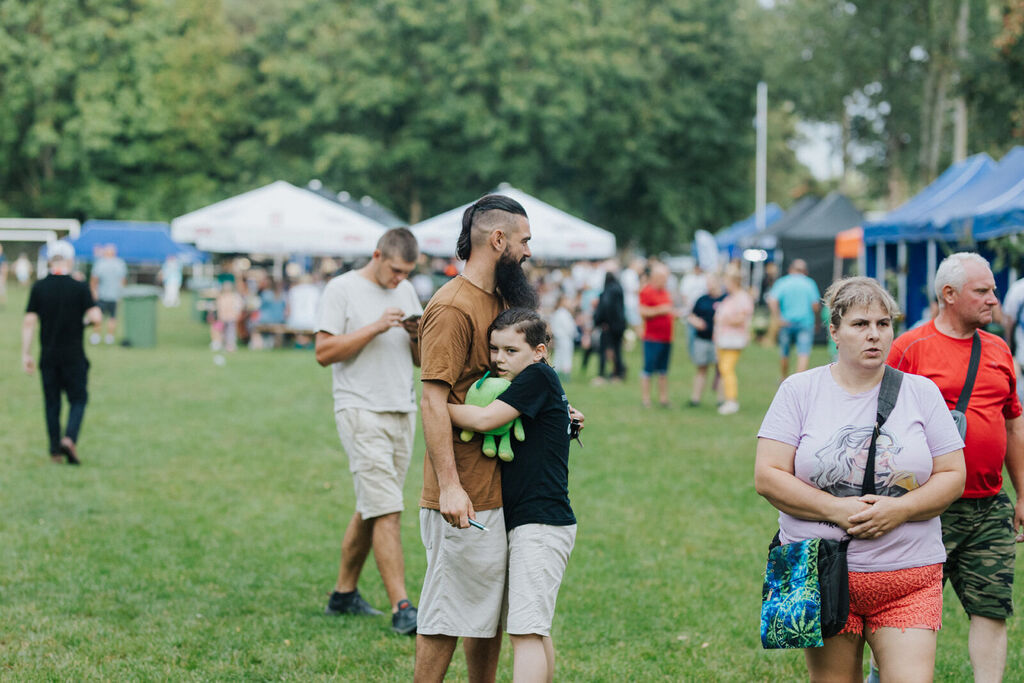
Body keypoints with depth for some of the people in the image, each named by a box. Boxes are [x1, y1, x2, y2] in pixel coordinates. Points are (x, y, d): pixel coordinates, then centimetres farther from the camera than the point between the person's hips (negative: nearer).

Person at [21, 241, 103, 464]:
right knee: (78, 399, 8)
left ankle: (55, 450, 12)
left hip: (47, 357, 2)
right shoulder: (80, 288, -8)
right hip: (74, 357, -2)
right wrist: (87, 321, 8)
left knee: (52, 403, 11)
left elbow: (29, 322, -4)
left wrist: (26, 354, 0)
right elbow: (96, 318, -15)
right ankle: (69, 439, -14)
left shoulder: (38, 288, -1)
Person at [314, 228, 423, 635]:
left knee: (371, 510, 11)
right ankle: (401, 609, -15)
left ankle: (344, 594, 22)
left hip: (403, 413, 7)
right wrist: (375, 328, -17)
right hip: (362, 413, -7)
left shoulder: (406, 292, 15)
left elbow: (421, 359, 19)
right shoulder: (342, 289, -5)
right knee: (387, 511, -13)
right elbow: (324, 352, -11)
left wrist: (418, 336, -3)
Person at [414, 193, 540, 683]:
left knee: (491, 606, 15)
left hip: (499, 490, 10)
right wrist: (448, 486, -25)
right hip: (463, 498, -10)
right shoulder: (452, 308, -15)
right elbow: (433, 400, -21)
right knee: (448, 612, -3)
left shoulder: (498, 301, 15)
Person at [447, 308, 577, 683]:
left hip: (541, 523, -11)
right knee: (534, 629, 17)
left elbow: (483, 419, -19)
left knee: (526, 631, -15)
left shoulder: (538, 377, -12)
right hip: (529, 524, 11)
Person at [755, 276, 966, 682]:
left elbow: (953, 476, 4)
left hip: (908, 577, 1)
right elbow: (768, 477, -4)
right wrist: (836, 509, -15)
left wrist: (900, 509, -13)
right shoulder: (799, 391, 2)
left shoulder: (921, 393, 6)